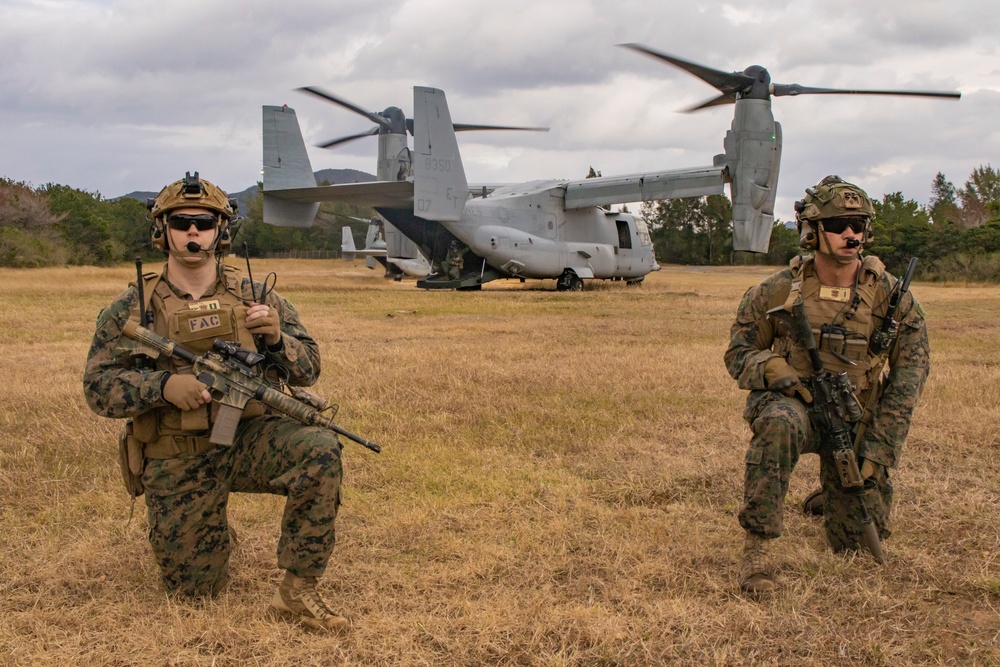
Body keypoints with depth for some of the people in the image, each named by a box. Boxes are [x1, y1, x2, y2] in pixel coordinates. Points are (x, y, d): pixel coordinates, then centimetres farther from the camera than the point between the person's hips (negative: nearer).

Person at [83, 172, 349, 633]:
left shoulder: (253, 297, 0)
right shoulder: (132, 308, -2)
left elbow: (308, 369, 1)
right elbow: (98, 387, -6)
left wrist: (276, 338, -22)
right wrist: (163, 385, -24)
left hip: (247, 438, 0)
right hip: (175, 462, 0)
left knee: (320, 451, -31)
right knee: (193, 587, 2)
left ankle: (297, 592, -17)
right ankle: (212, 534, 40)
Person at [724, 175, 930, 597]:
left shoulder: (890, 297, -8)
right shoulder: (780, 291, -10)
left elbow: (910, 370, -3)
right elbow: (738, 352, 1)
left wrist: (879, 450, -10)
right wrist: (773, 369, -23)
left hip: (855, 422, 2)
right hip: (792, 403, -2)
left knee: (856, 542, 8)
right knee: (781, 422, -41)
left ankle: (827, 499, 47)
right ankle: (756, 546, -32)